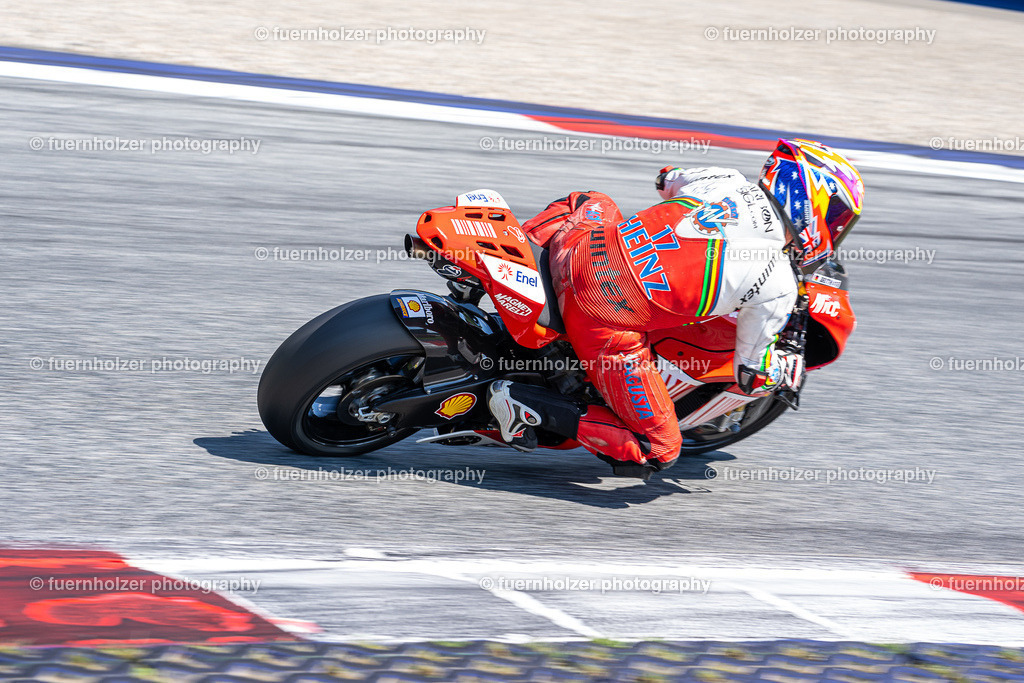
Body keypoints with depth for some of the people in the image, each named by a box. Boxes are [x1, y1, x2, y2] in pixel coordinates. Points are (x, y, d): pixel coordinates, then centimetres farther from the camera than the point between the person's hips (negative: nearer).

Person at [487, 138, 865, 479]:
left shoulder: (726, 180, 7)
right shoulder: (778, 286, -6)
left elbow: (669, 182, 31)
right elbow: (752, 376, 4)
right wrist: (790, 370, 25)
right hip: (610, 329, -7)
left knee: (594, 203, 40)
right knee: (657, 452, 8)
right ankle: (529, 404, -5)